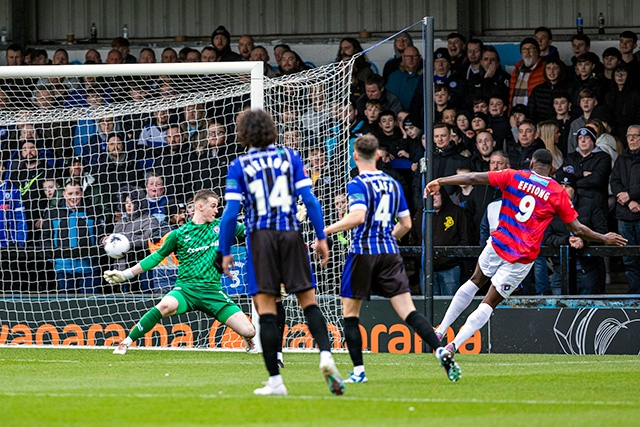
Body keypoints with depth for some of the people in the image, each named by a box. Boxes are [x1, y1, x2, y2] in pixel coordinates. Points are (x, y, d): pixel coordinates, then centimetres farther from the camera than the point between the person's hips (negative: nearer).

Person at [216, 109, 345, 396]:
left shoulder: (239, 166, 4)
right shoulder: (289, 157, 8)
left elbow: (231, 213, -1)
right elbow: (309, 200, 3)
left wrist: (225, 252, 6)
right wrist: (321, 237, 7)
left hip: (260, 237, -2)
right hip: (291, 234, 2)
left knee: (265, 306, -2)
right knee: (308, 299, 6)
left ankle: (275, 380, -5)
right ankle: (326, 354, -17)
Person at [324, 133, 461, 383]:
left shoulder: (357, 184, -7)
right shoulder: (393, 184, 13)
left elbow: (358, 216, -23)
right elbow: (406, 224, 16)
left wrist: (327, 230, -15)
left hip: (363, 253, -5)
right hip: (390, 254, 5)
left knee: (350, 313, 9)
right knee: (408, 311, -2)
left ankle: (358, 371, 3)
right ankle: (442, 352, -20)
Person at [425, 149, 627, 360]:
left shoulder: (513, 177, 0)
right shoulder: (558, 193, -1)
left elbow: (474, 178, -5)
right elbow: (578, 229, 1)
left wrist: (440, 182, 1)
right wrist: (604, 239, 16)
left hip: (498, 245, 1)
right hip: (523, 258, -1)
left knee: (475, 281, 27)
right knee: (488, 304, 3)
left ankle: (440, 331, 25)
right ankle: (454, 345, -9)